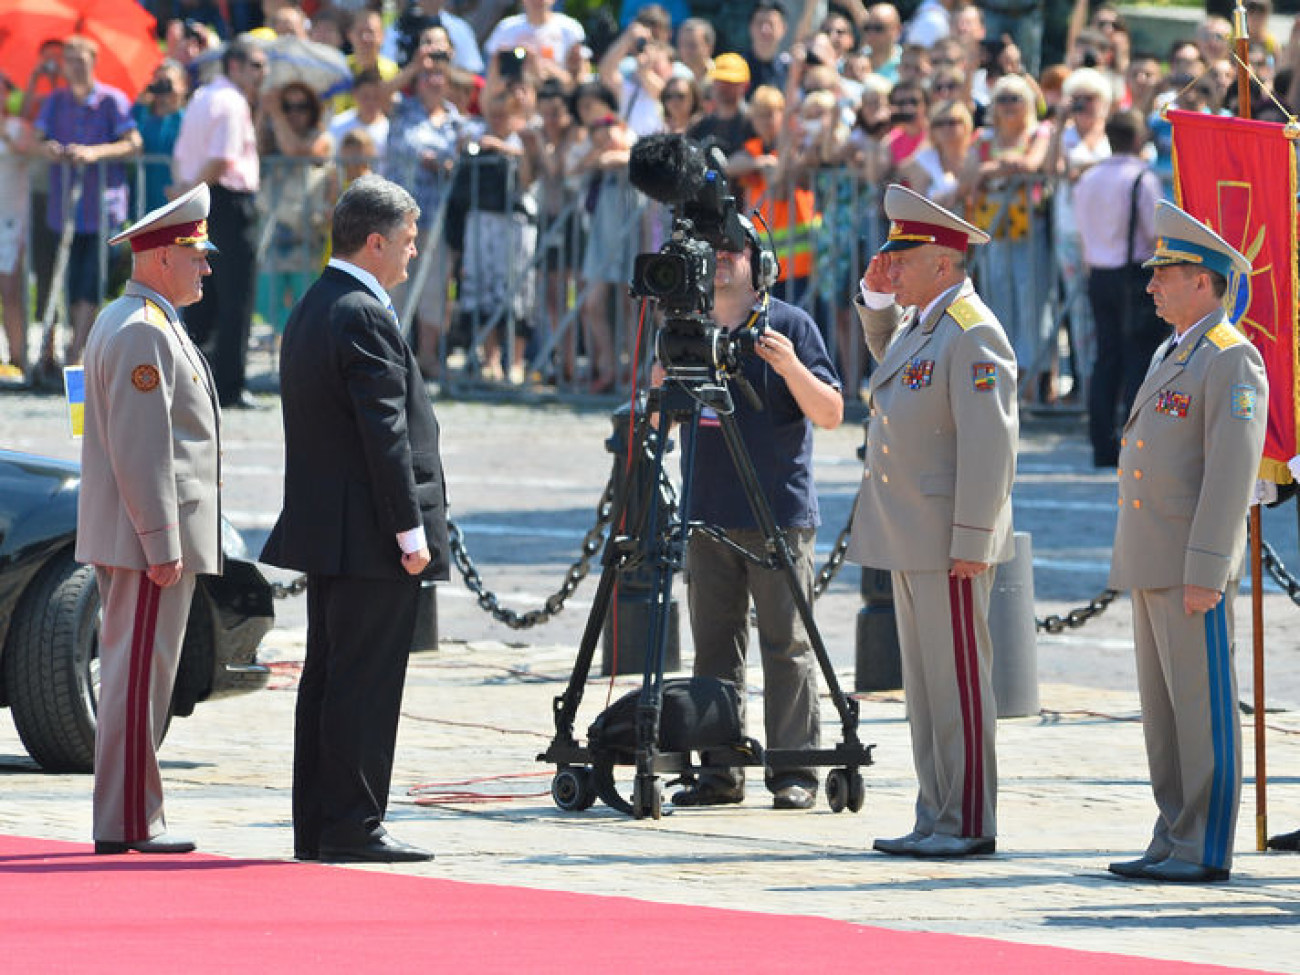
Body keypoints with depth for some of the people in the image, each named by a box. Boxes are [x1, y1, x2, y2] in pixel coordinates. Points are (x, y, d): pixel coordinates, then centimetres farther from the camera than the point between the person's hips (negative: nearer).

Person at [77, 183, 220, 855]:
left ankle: (127, 818, 15)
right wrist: (161, 543, -22)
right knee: (139, 674, -9)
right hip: (149, 535, -11)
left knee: (129, 673, 12)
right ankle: (129, 823, -8)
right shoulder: (143, 332, -16)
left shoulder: (120, 323, 19)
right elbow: (140, 448, -21)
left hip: (129, 538, 11)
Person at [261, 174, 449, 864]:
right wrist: (410, 530, -17)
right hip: (369, 537, -10)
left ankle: (316, 828, 14)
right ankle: (352, 826, -5)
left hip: (323, 532, 10)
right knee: (364, 684, -6)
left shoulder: (311, 311, 15)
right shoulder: (364, 316, -16)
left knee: (327, 680, 11)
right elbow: (385, 432, -19)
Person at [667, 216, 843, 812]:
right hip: (708, 515, 5)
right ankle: (719, 770, 9)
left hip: (779, 515, -5)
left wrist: (791, 366, -21)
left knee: (787, 645, -4)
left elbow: (831, 414, -4)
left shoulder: (791, 326, -1)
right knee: (715, 647, 5)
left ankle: (794, 772, -2)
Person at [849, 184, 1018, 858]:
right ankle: (936, 819, 16)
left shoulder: (973, 334, -16)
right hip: (909, 538, 10)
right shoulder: (916, 325, 13)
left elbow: (989, 445, -20)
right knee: (924, 680, 11)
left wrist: (970, 542, -22)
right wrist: (877, 300, 20)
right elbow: (890, 360, 39)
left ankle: (968, 825, -2)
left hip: (949, 544, -10)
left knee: (958, 682, -5)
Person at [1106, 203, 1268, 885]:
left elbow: (1233, 471, -19)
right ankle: (1174, 843, 15)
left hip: (1194, 567, -10)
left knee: (1201, 707, -7)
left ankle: (1205, 852, -5)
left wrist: (1205, 572, -23)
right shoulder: (1171, 356, 19)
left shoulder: (1232, 361, -12)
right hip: (1152, 565, 10)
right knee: (1163, 707, 11)